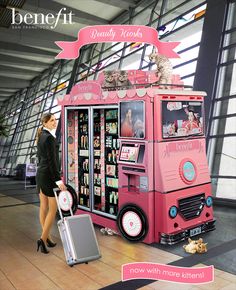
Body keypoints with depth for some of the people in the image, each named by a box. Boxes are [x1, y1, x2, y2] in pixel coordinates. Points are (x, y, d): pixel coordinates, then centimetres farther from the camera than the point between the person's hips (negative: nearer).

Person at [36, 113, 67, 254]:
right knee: (53, 209, -1)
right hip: (50, 175, -9)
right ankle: (43, 239, -1)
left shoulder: (40, 136, 12)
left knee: (44, 207, 13)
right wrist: (59, 180, -22)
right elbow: (52, 160, -22)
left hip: (40, 173, 9)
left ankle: (47, 237, 23)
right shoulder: (49, 137, -17)